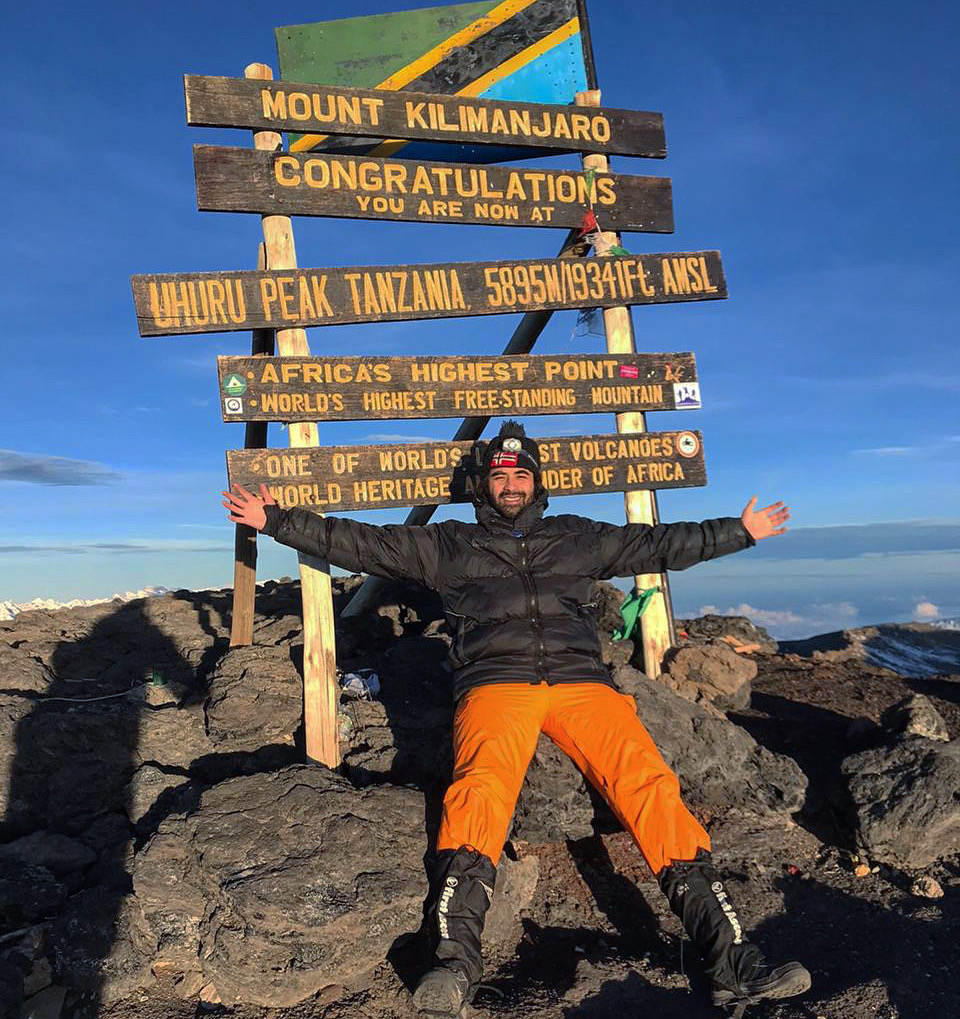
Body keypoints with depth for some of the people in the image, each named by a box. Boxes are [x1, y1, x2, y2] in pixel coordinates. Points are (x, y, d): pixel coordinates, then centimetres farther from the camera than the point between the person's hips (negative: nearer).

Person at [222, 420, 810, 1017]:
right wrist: (275, 520, 17)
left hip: (581, 682, 1)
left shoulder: (579, 538, 27)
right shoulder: (448, 544, 23)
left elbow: (661, 544, 33)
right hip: (496, 685, -1)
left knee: (652, 785, -21)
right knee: (480, 790, -31)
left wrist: (740, 531, 35)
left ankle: (730, 958, -20)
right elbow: (358, 542, 21)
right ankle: (456, 963, -36)